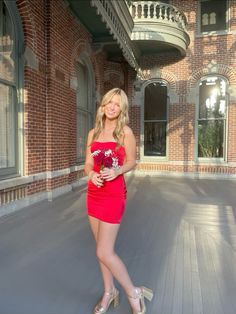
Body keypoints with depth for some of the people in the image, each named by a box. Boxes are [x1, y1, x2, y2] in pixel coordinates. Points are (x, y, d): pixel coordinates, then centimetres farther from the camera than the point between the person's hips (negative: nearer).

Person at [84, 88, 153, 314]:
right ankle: (109, 292, 36)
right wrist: (91, 174, -14)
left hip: (114, 194, -5)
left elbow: (132, 161, 1)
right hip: (93, 193, 6)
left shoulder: (125, 131, -6)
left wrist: (117, 171, -19)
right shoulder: (93, 133, 7)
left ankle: (133, 293, 20)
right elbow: (88, 165, 8)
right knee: (102, 248, 16)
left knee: (104, 252, -4)